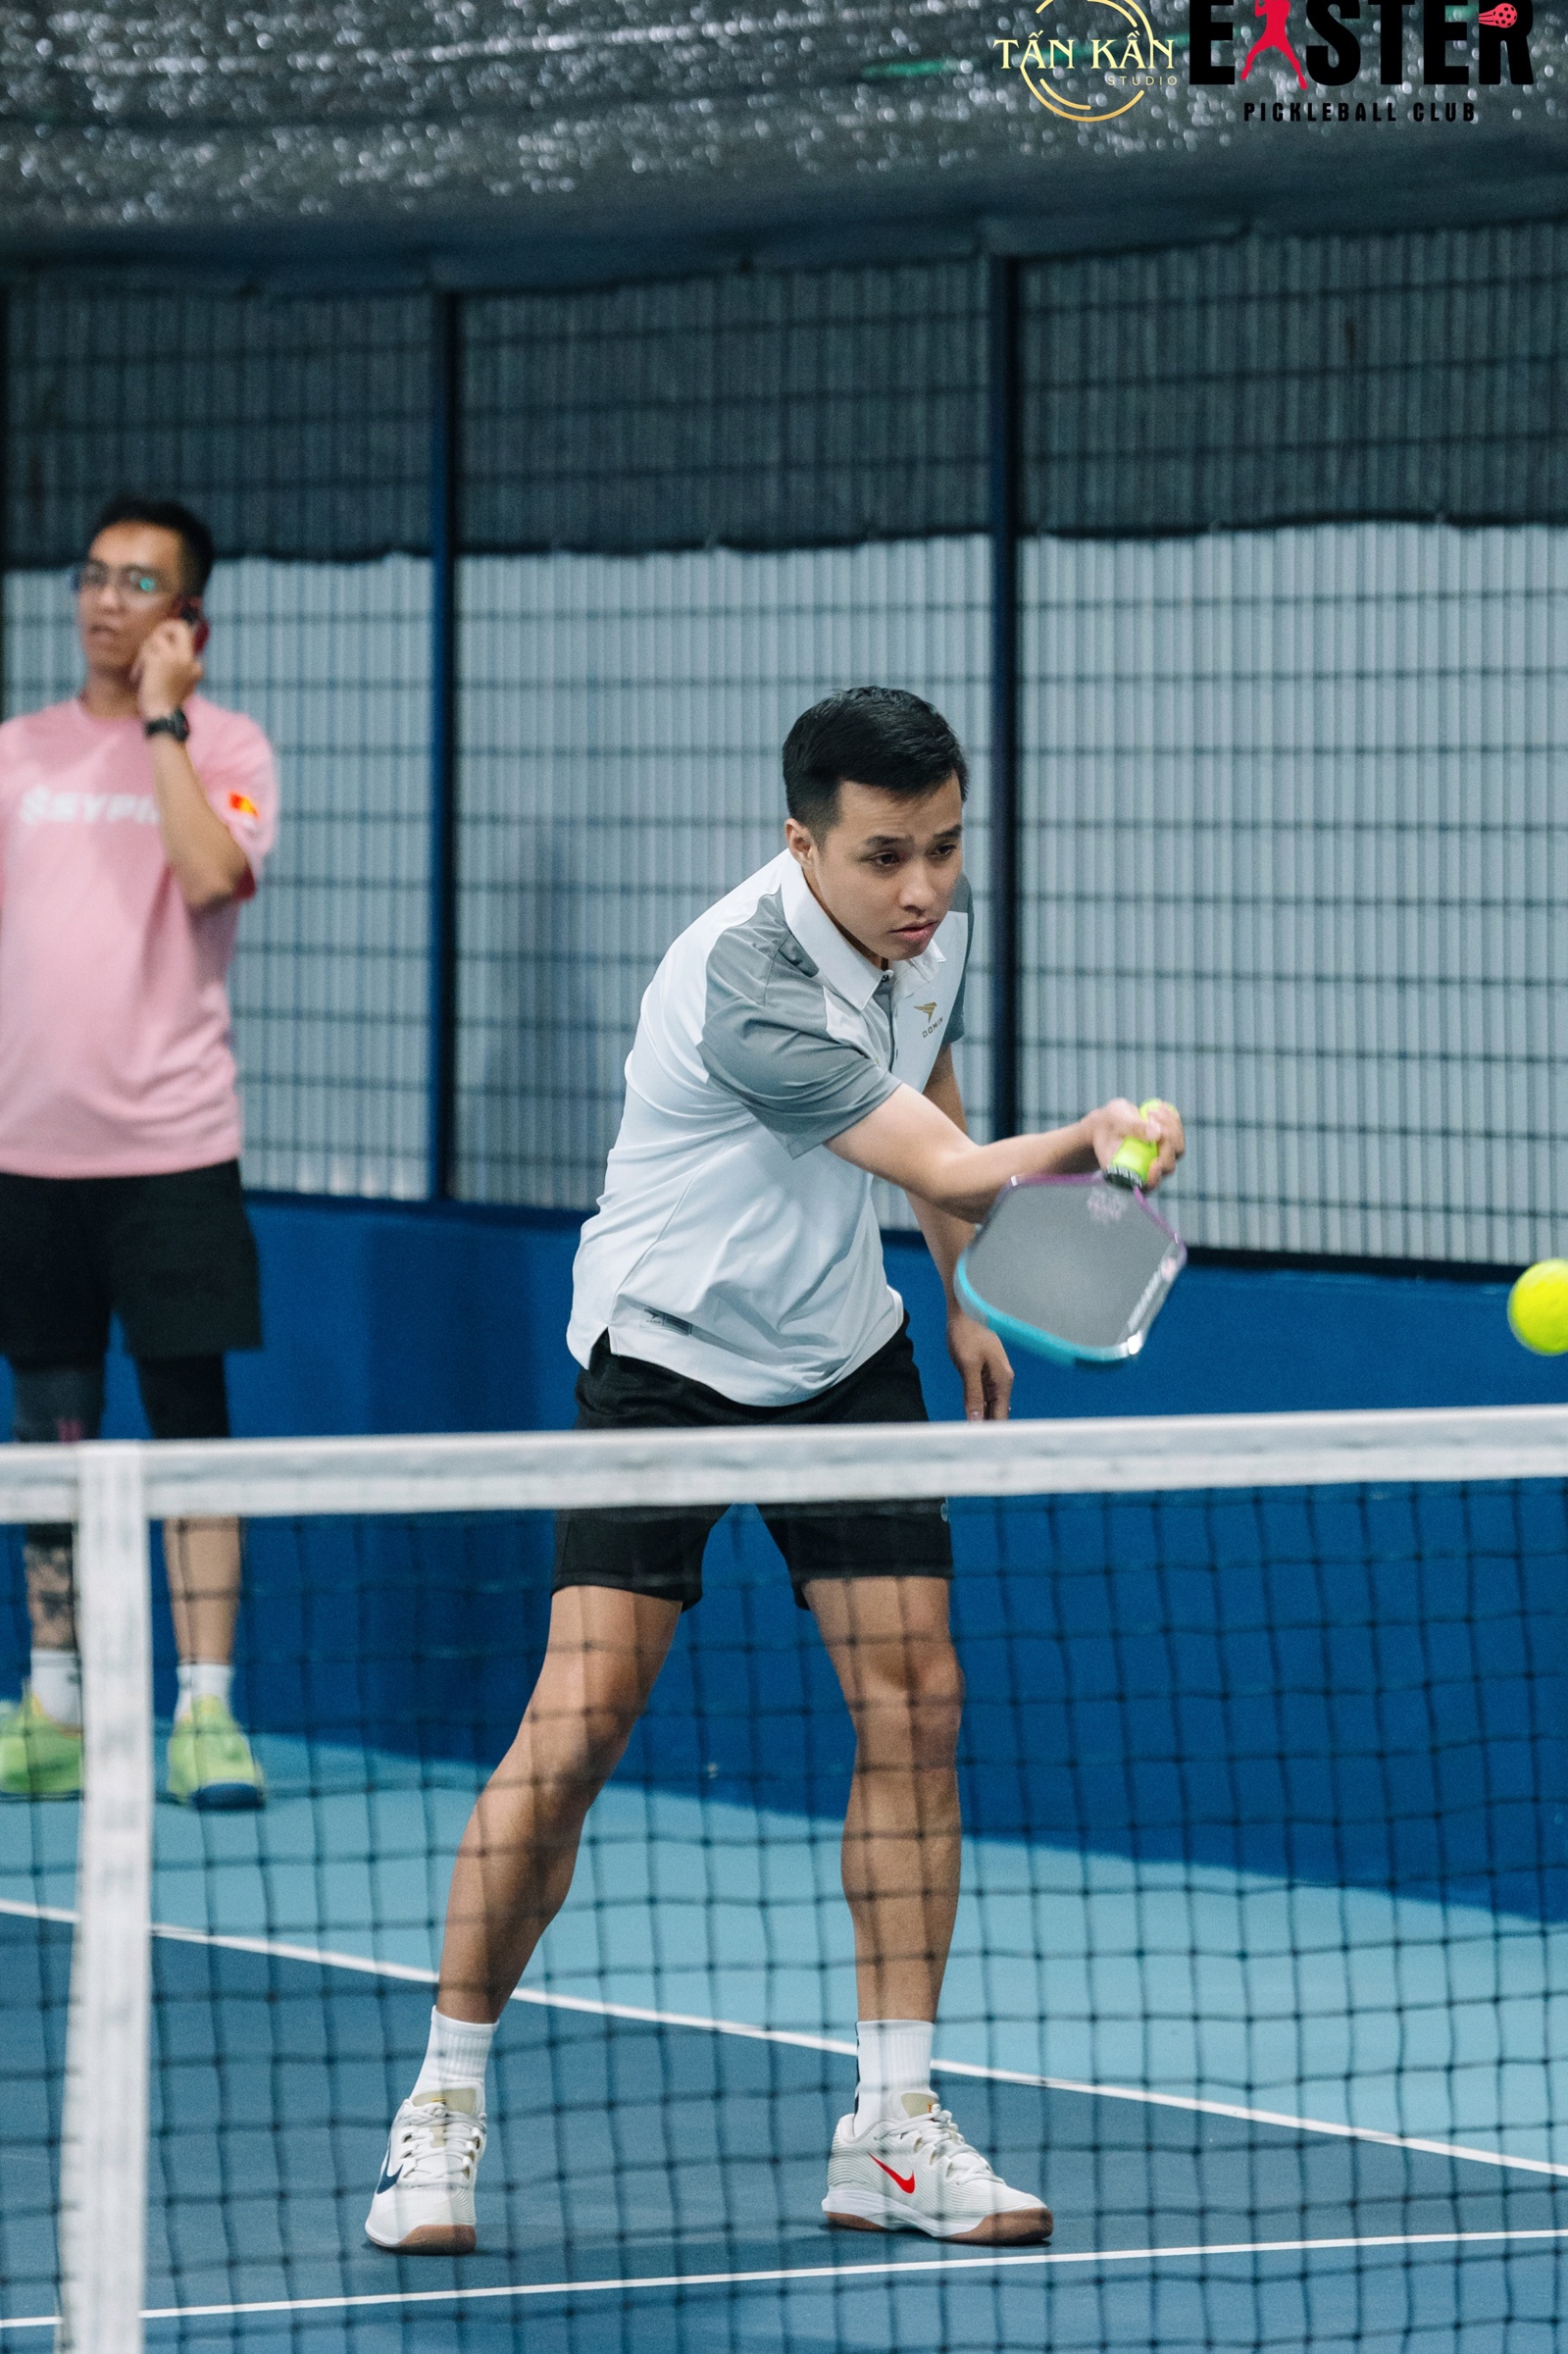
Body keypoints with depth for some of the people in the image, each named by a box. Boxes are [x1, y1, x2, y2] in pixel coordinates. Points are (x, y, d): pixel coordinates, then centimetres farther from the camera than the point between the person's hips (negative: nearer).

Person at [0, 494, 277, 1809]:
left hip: (171, 1144, -4)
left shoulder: (222, 747, 0)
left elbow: (211, 874, -19)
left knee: (189, 1414, -4)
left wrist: (160, 715, -13)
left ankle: (206, 1714, -2)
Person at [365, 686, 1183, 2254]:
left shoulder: (933, 925, -7)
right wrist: (1079, 1146, -56)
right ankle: (444, 2108, 0)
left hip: (843, 1349, 7)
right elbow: (948, 1171, -38)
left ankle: (891, 2131, 3)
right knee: (581, 1718, -14)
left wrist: (960, 1298, 20)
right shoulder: (743, 991, -32)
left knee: (914, 1703, -4)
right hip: (664, 1350, -7)